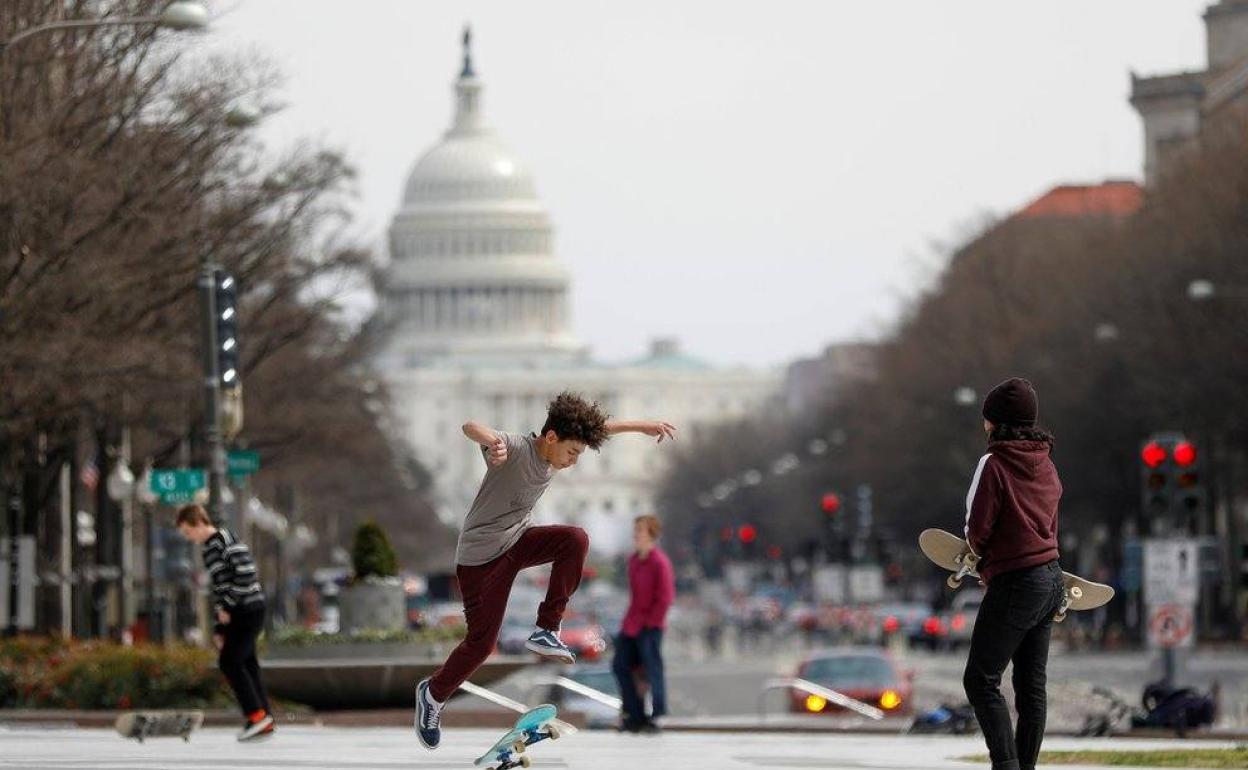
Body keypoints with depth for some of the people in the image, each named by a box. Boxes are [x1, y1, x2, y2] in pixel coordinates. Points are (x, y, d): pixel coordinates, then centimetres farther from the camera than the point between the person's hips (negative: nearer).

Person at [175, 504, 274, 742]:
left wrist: (228, 606, -15)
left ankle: (257, 714, -11)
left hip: (248, 609, -9)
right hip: (237, 615, 9)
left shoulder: (226, 539, -9)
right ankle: (264, 723, 8)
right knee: (246, 664, 7)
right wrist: (219, 628, 18)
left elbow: (246, 573, -19)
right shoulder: (208, 550, 18)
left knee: (229, 662, -13)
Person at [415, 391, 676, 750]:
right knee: (481, 642, -4)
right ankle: (433, 693, 25)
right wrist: (493, 442, -68)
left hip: (518, 539, 7)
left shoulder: (557, 449, -5)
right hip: (480, 555, -7)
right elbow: (470, 427, -46)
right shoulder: (515, 448, -27)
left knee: (576, 539, -21)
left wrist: (643, 426, 5)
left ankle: (545, 631, -12)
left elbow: (602, 428, 10)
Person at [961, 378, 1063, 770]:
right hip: (1051, 579, 8)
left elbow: (977, 531, -13)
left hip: (1015, 584, -8)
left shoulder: (994, 464, -13)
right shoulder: (1046, 465, 10)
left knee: (981, 681, -4)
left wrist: (981, 557, 9)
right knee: (1032, 685, 11)